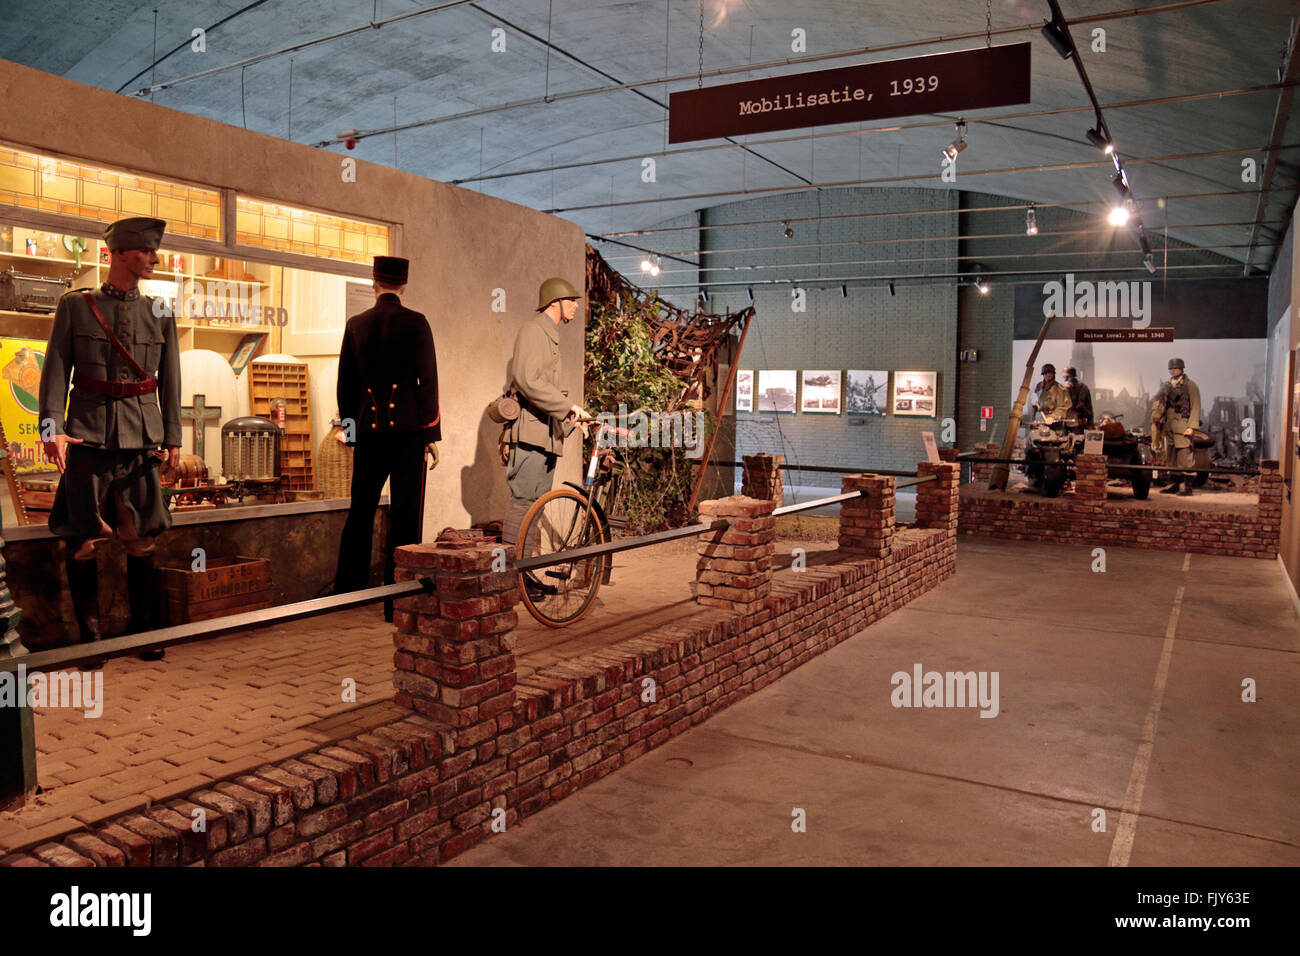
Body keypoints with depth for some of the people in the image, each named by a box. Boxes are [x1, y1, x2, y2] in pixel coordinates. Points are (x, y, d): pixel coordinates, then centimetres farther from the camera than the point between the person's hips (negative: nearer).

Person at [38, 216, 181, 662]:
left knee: (141, 540, 4)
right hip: (88, 437, -1)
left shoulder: (160, 314, 10)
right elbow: (56, 370, 1)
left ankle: (145, 634, 16)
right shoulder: (75, 306, 5)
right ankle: (89, 637, 15)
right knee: (81, 541, 2)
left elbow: (170, 381, 10)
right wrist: (51, 426, -11)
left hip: (142, 440, 1)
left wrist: (172, 437, 4)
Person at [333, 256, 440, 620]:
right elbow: (427, 381, -8)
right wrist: (432, 434, -4)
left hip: (369, 429, 4)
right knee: (405, 516, 1)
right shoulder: (416, 323, -4)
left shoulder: (355, 324, 6)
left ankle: (346, 592, 22)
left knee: (361, 511, 14)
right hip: (408, 428, -3)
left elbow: (345, 382, 11)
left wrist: (349, 426, 22)